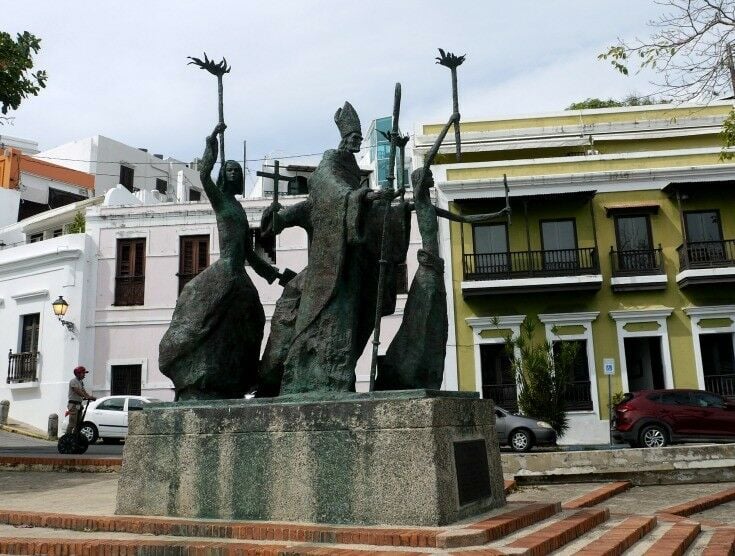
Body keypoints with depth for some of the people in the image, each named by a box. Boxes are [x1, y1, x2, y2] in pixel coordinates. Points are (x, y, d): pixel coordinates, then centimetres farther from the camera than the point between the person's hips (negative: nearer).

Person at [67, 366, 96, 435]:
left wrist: (91, 396, -5)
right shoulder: (73, 381, -11)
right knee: (72, 423, -11)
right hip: (73, 404, -9)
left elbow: (84, 391, 11)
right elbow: (78, 392, -21)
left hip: (79, 405, 9)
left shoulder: (81, 382, 18)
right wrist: (88, 397, -26)